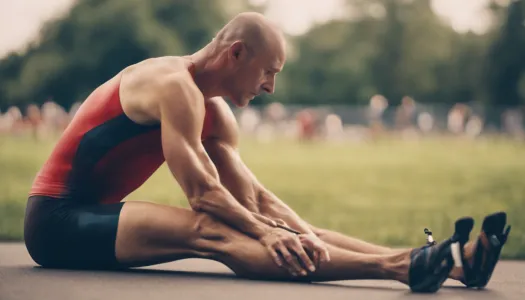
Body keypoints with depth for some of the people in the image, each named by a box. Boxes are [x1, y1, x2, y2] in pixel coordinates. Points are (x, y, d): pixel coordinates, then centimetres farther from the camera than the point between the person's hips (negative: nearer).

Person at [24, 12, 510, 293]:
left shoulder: (214, 114, 12)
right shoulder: (175, 86, -17)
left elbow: (257, 197, 5)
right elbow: (202, 193, -22)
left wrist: (306, 234, -11)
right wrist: (266, 233, -22)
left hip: (93, 214, 9)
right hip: (57, 220, -9)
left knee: (281, 233, -8)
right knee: (212, 233, -32)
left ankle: (411, 259, -19)